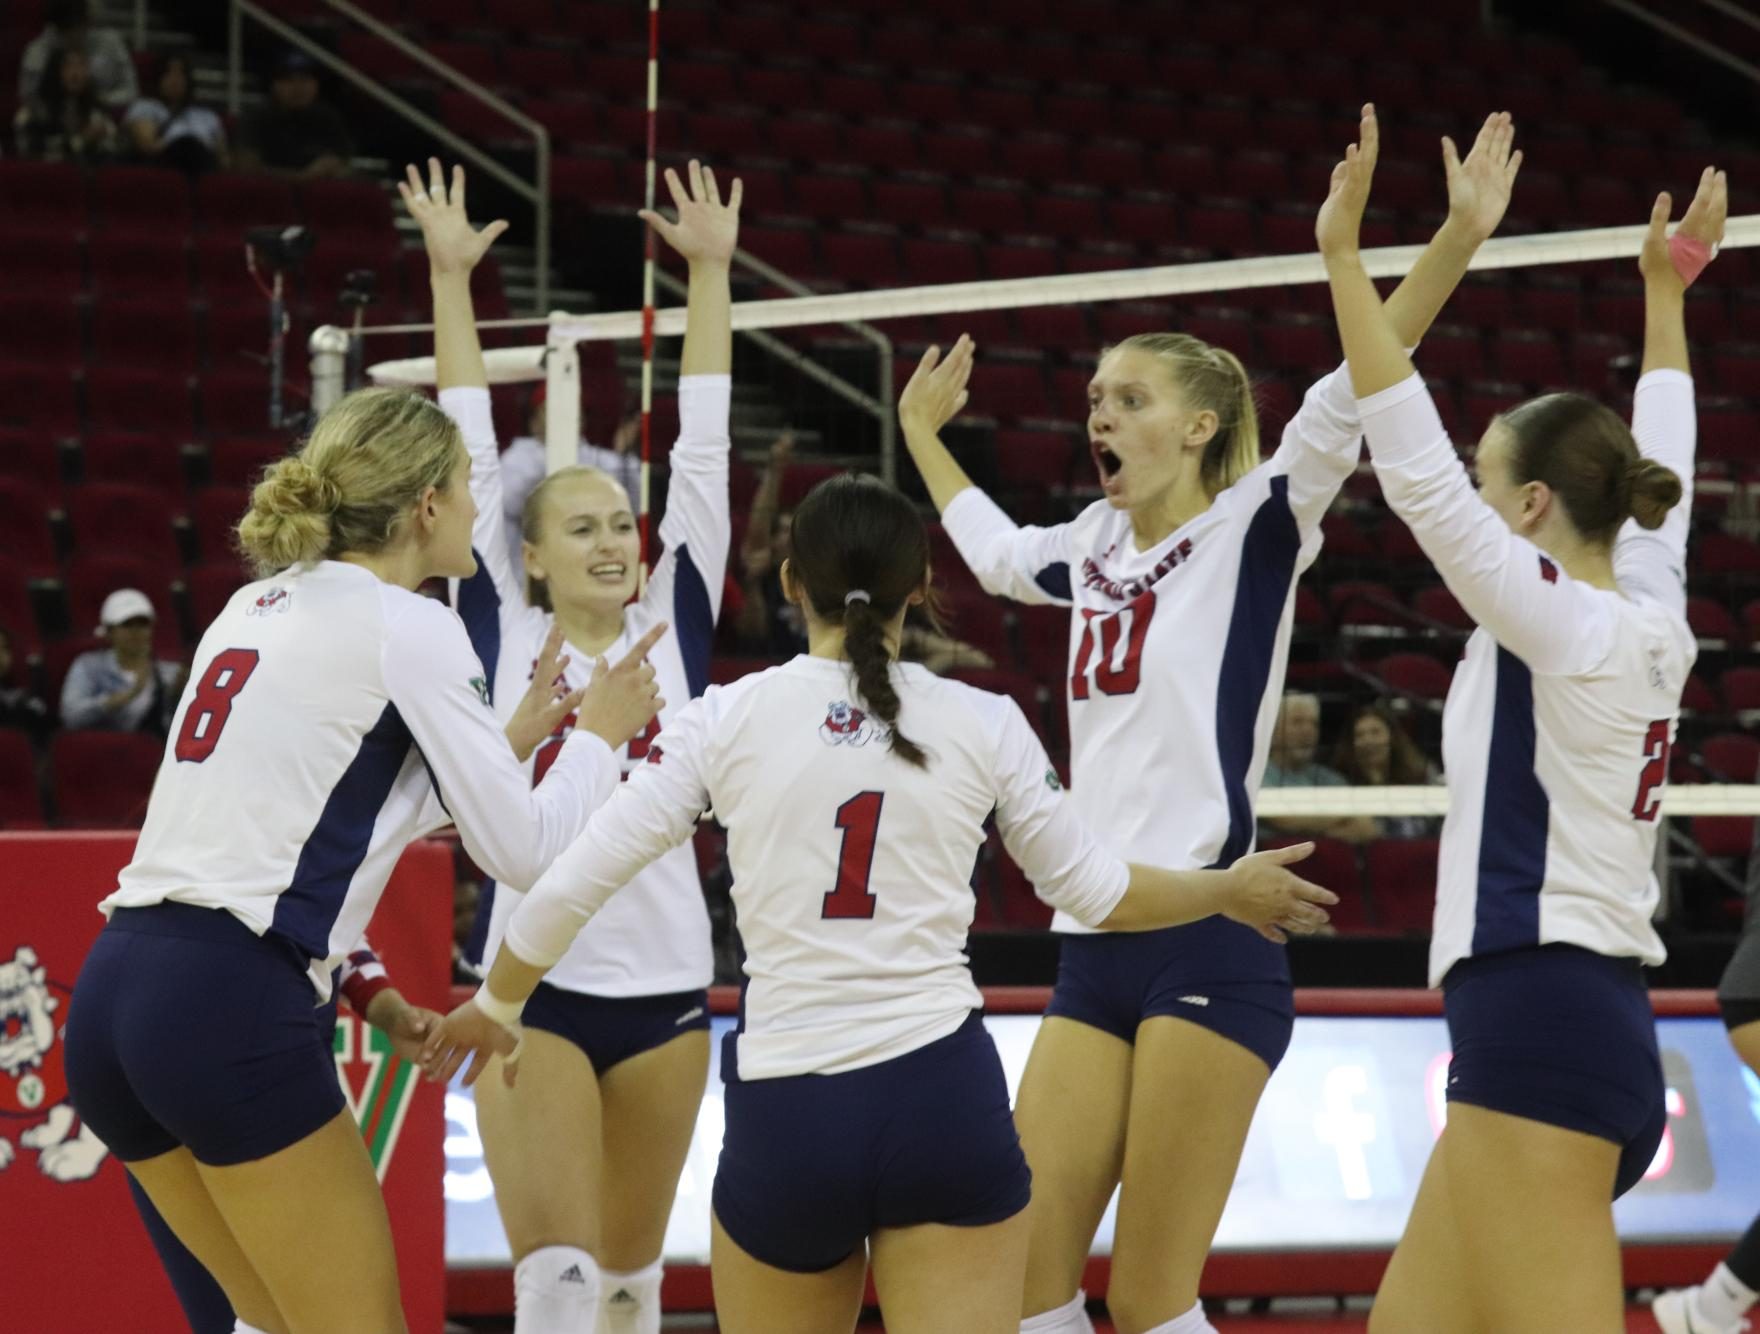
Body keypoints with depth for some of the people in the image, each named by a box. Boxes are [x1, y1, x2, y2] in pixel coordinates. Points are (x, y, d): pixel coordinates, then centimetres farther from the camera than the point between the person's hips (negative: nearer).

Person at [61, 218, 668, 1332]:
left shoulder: (262, 606, 20)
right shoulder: (408, 625, -4)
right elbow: (524, 850, -3)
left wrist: (511, 737, 30)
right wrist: (600, 733, 15)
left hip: (116, 992, 8)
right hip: (235, 1006, -8)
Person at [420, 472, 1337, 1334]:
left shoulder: (729, 718, 1)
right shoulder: (983, 724, 4)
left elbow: (573, 888, 2)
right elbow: (1092, 889, 17)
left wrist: (495, 1006, 21)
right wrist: (1233, 892, 36)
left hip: (783, 1114, 0)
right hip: (944, 1095, 0)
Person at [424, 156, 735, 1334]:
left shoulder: (674, 626, 7)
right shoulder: (501, 635, 3)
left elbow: (704, 452, 6)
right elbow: (473, 457, 5)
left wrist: (712, 272, 5)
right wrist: (452, 278, 6)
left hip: (666, 984, 3)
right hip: (535, 987, -3)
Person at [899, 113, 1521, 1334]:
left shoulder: (1250, 532, -2)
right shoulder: (1097, 551, 16)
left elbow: (1349, 398, -16)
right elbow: (993, 550, 39)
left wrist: (1457, 239, -27)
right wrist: (920, 431, 49)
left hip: (1207, 946, -7)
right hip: (1095, 954, 7)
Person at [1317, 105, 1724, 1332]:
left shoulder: (1563, 624, -8)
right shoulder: (1651, 623, 13)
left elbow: (1420, 470, -14)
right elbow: (1658, 469, 30)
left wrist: (1345, 260, -13)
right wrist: (1665, 292, 42)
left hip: (1540, 1034, -9)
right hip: (1604, 1032, 9)